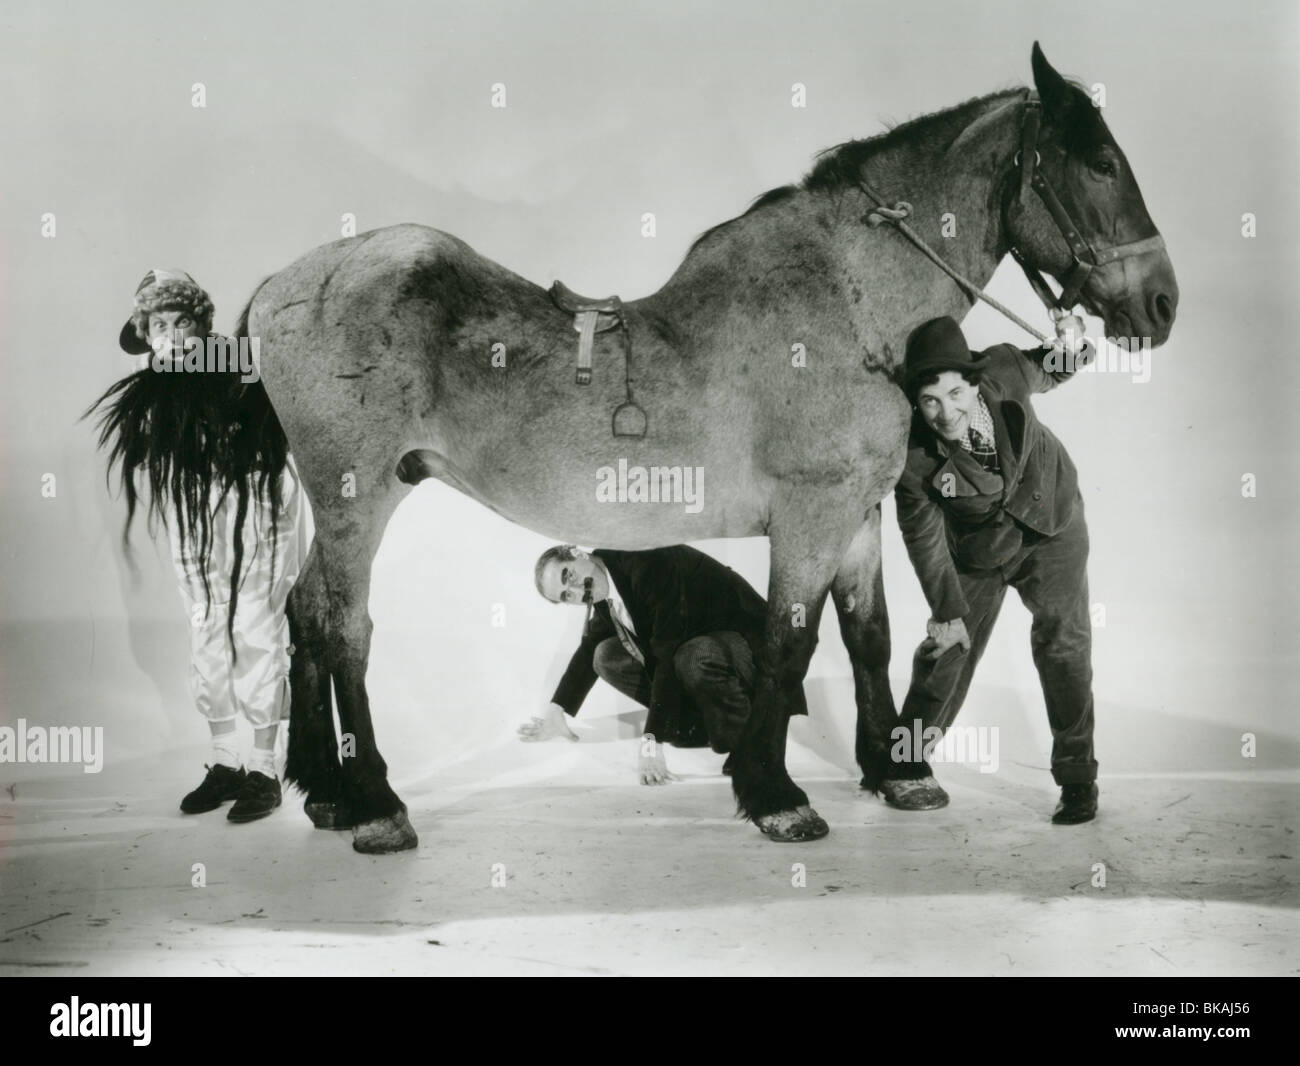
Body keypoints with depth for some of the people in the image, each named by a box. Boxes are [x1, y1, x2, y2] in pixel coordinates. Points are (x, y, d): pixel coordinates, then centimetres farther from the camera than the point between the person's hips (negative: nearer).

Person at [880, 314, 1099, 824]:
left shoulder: (1005, 371, -26)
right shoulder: (915, 457, -31)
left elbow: (1046, 371, -1)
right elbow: (925, 538, -18)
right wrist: (949, 610, -13)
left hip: (1050, 524, 1)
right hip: (977, 551, -1)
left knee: (1062, 641, -3)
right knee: (949, 648, 6)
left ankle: (1077, 776, 12)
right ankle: (906, 766, 28)